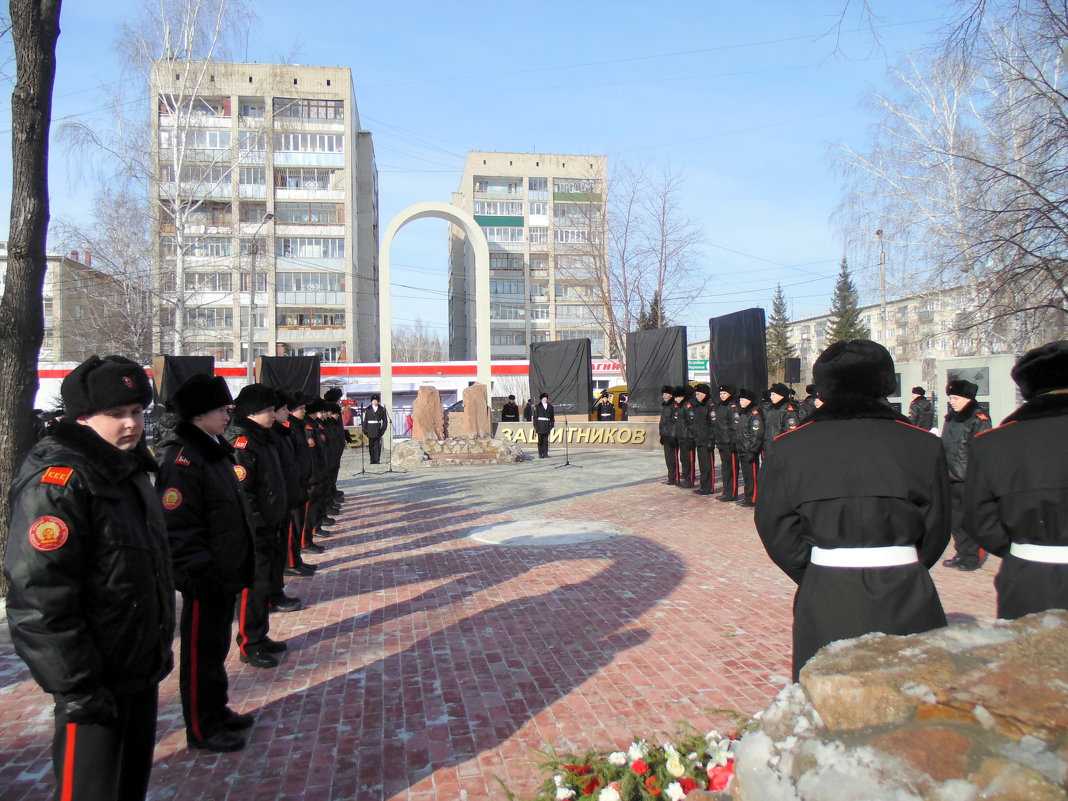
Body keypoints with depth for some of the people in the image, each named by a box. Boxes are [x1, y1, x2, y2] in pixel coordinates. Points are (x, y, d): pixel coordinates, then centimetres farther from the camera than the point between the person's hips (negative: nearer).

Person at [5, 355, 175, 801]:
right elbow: (39, 599, -26)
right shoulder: (57, 481, -21)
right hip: (95, 688, -9)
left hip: (142, 672, 9)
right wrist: (77, 688, -23)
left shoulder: (127, 469, 9)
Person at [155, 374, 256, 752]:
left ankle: (217, 710, 36)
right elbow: (178, 528, -24)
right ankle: (202, 729, 19)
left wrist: (239, 566, 21)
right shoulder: (181, 459, -20)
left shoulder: (214, 450, 11)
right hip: (205, 578, -9)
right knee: (201, 651, 5)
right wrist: (199, 573, -23)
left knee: (217, 645, 21)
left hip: (226, 572, 10)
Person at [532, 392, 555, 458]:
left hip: (547, 425, 3)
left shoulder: (550, 407, 12)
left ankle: (545, 454, 8)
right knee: (540, 440, 1)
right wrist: (535, 425, -7)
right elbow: (535, 416, 0)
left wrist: (552, 425, 4)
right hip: (540, 424, -3)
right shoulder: (538, 406, 2)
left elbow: (552, 417, 13)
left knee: (546, 440, 4)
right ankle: (540, 454, 5)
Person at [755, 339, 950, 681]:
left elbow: (776, 527, -1)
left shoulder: (789, 448, -5)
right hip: (905, 598, 0)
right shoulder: (922, 445, -3)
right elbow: (935, 528, 4)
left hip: (824, 600, 0)